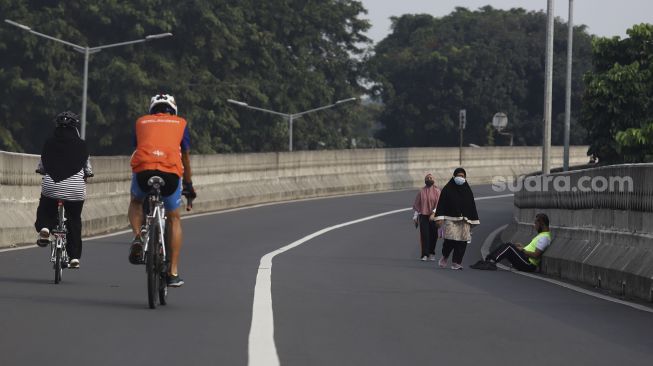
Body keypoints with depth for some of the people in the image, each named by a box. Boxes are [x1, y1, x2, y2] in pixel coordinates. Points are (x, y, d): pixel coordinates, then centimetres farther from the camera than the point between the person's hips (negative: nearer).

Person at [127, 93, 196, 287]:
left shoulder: (141, 122, 27)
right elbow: (185, 157, 32)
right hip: (171, 172, 0)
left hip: (143, 169, 1)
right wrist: (189, 185, 45)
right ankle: (173, 273, 16)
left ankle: (137, 238, 6)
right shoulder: (180, 123, 26)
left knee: (136, 202, 34)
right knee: (174, 219, 21)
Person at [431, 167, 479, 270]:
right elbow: (441, 203, -1)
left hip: (464, 220, 4)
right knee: (450, 240, -15)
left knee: (462, 242, -5)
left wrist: (473, 221, 11)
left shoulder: (467, 190, 13)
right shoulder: (447, 189, 3)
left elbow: (472, 205, 15)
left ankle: (456, 263, 1)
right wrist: (439, 218, -12)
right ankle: (444, 257, 12)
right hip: (450, 219, -3)